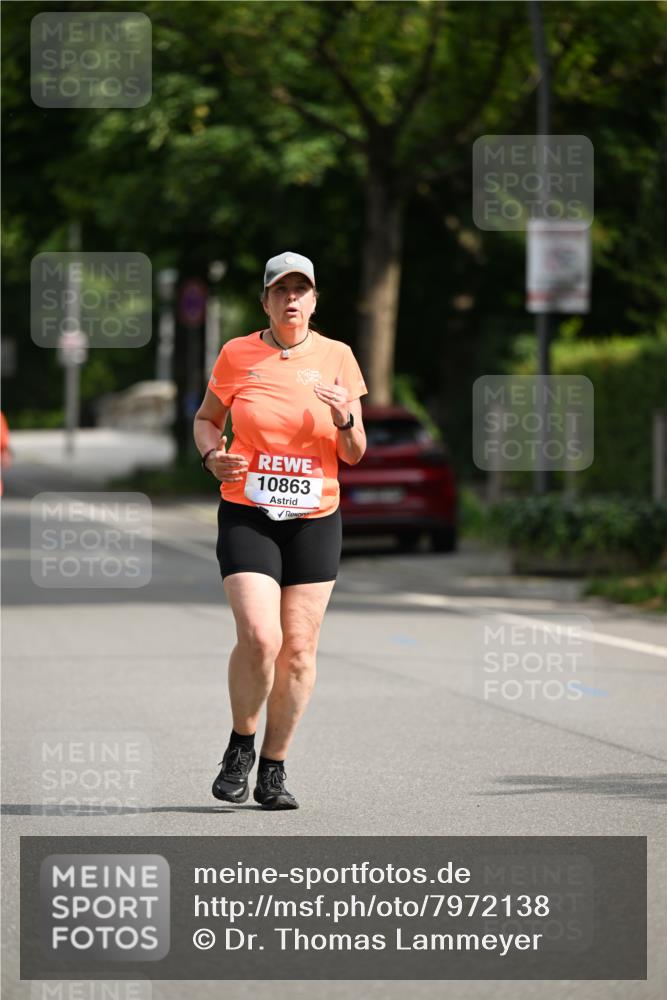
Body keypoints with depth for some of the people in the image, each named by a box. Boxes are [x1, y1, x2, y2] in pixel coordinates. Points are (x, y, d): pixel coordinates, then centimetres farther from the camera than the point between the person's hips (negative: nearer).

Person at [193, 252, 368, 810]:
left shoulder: (336, 358, 3)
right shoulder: (237, 355, 1)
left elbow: (354, 455, 7)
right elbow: (206, 418, 15)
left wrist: (345, 421, -15)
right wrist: (213, 455, -6)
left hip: (316, 518, 2)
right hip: (247, 516, -2)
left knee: (299, 649, -1)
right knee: (259, 637, -18)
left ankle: (274, 768, 13)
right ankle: (240, 747, 6)